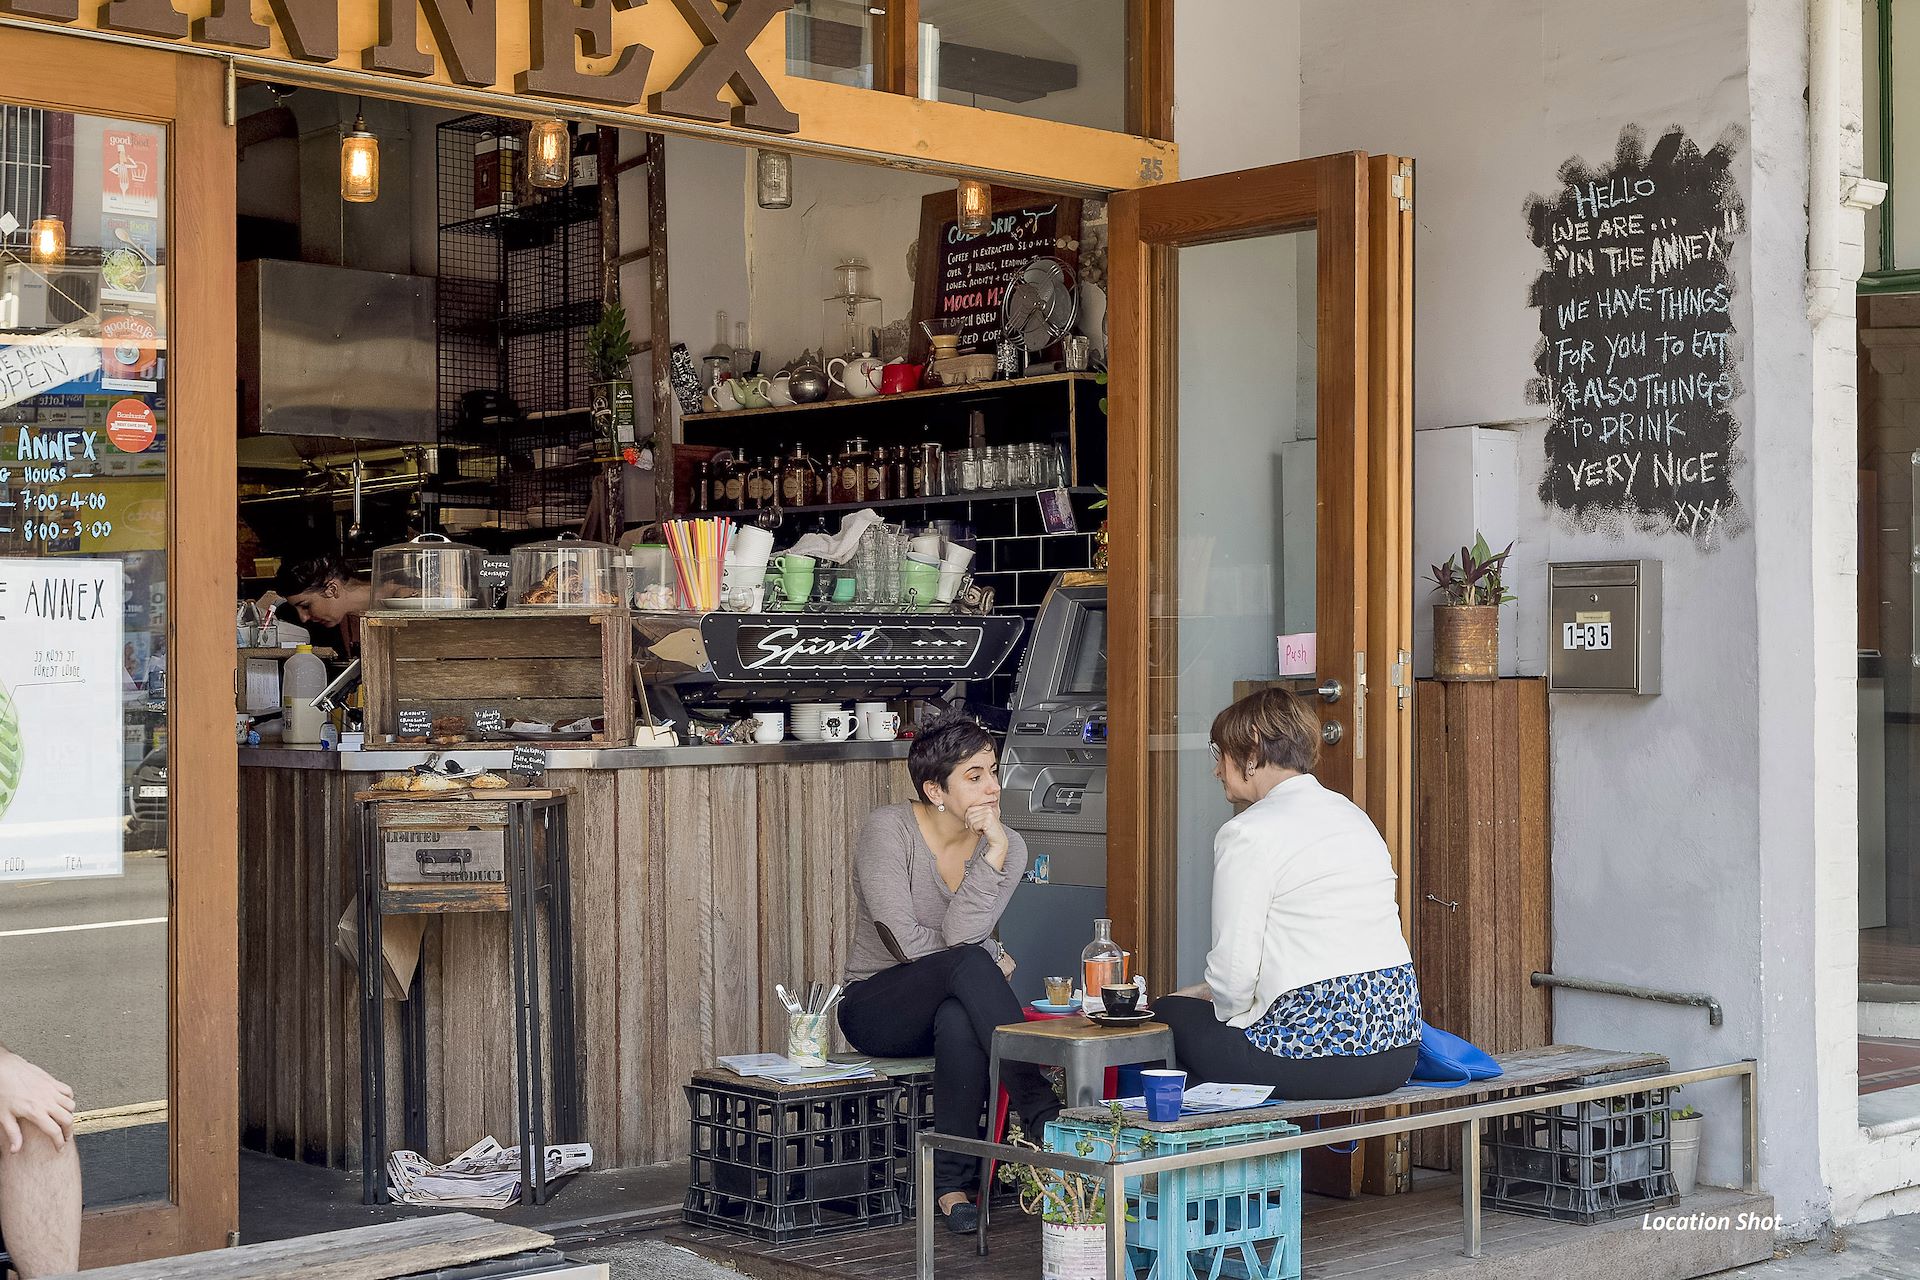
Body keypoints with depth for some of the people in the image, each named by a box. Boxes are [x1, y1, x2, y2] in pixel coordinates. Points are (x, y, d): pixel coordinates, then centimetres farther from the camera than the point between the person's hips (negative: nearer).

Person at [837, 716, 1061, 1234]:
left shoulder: (1006, 847, -2)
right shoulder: (889, 829, -13)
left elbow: (959, 933, -18)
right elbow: (907, 942, -18)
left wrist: (994, 853, -26)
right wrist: (991, 959, -9)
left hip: (953, 1004, 3)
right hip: (877, 1007, -3)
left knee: (959, 1021, -38)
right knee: (969, 964, -35)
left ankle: (951, 1181, -29)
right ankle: (1042, 1115, -39)